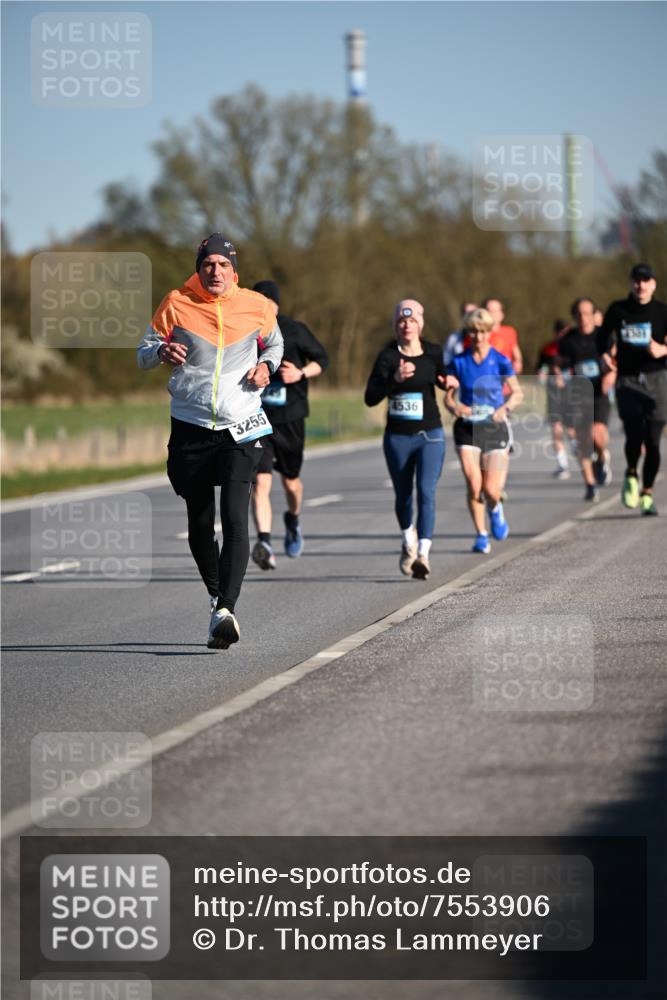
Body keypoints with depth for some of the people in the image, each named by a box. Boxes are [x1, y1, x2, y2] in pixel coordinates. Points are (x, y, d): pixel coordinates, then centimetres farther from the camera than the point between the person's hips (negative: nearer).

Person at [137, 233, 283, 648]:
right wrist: (162, 352, -16)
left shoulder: (256, 306, 3)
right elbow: (143, 353, 8)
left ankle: (226, 612, -25)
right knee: (200, 524, 9)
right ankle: (217, 598, 32)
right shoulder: (176, 304, -1)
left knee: (235, 519, -17)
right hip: (191, 427, 1)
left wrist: (266, 364, 0)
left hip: (241, 429, -1)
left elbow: (274, 342, 22)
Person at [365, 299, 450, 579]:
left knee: (426, 492, -16)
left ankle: (423, 554, -22)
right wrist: (394, 379, -29)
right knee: (403, 496, 13)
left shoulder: (433, 353, -1)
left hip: (430, 435, 0)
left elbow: (443, 379, 19)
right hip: (397, 437, 0)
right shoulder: (387, 356, -8)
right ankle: (409, 541, 42)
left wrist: (448, 382, -4)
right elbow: (370, 398, -15)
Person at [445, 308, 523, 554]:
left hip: (494, 427, -1)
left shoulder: (500, 361, -2)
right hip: (467, 428, 1)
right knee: (473, 484, -13)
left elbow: (517, 393, 4)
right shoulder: (458, 362, 2)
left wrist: (505, 408, -15)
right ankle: (481, 535, 6)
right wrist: (456, 407, -16)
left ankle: (495, 509, 30)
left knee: (491, 489, -8)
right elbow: (448, 397, 7)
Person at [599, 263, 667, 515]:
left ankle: (647, 493, 18)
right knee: (634, 435, -17)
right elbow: (604, 334, 22)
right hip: (627, 379, 0)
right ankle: (631, 474, 14)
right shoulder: (618, 310, 5)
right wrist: (606, 354, 5)